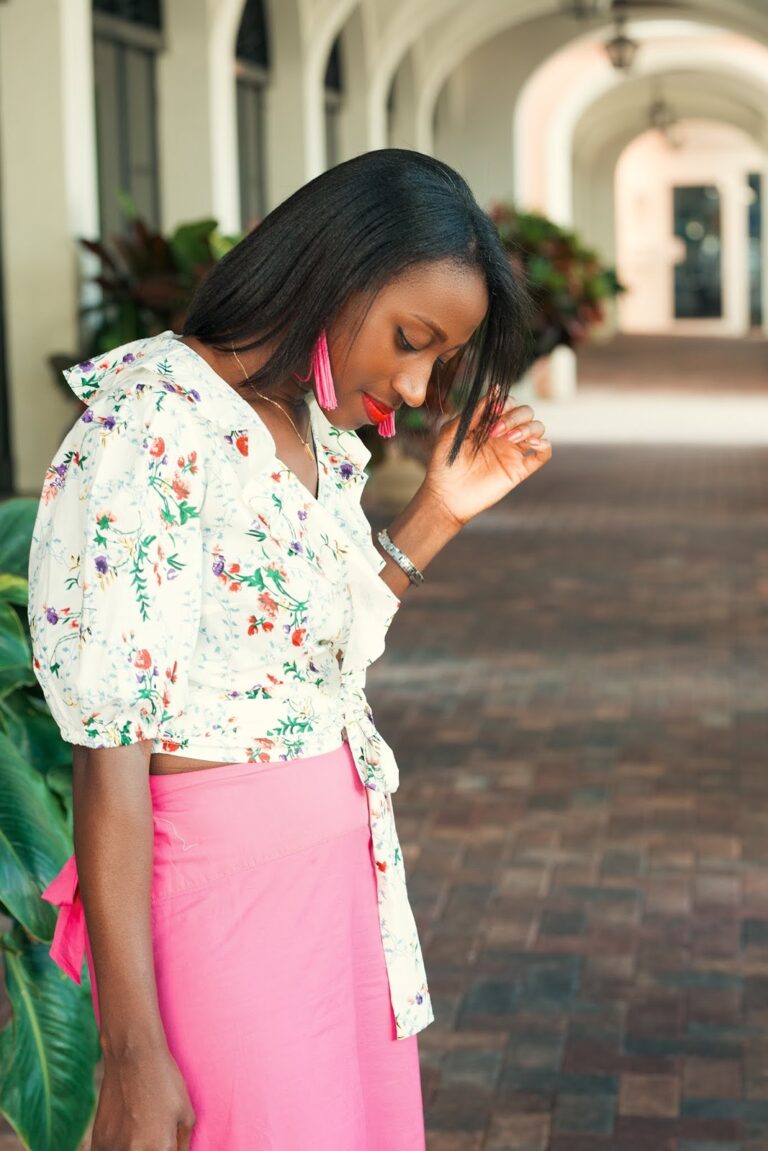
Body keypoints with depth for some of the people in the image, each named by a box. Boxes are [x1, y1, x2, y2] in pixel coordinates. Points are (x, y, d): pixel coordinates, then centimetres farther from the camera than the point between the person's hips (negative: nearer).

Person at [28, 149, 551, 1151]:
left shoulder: (314, 427, 7)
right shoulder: (152, 431, -19)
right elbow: (109, 750, -21)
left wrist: (438, 514, 5)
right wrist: (132, 1055, -20)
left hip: (345, 867, 8)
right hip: (217, 880, -8)